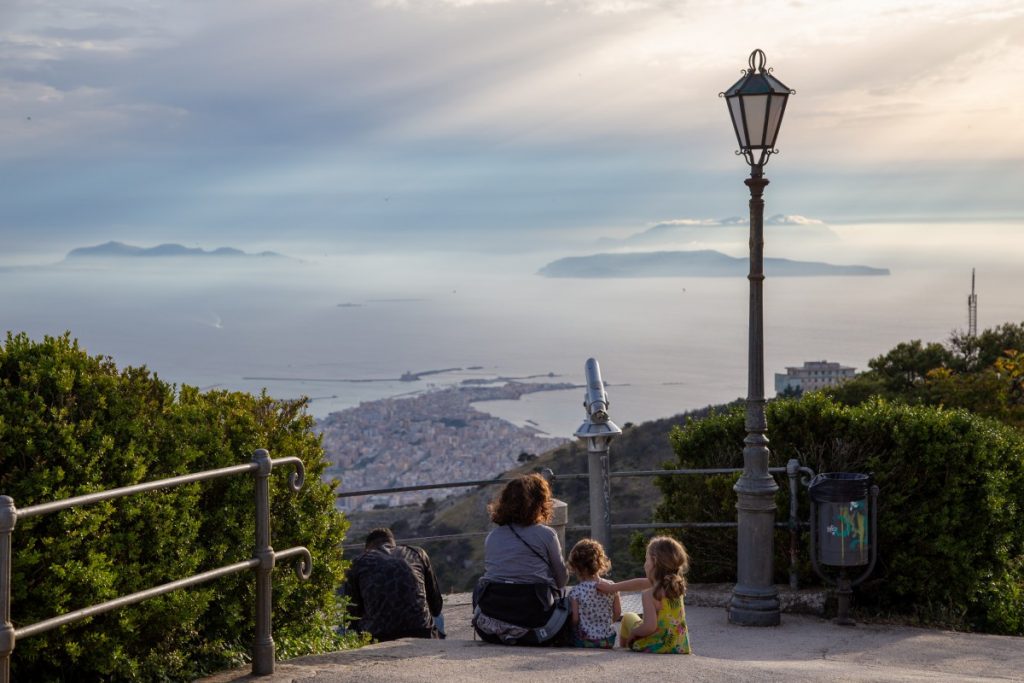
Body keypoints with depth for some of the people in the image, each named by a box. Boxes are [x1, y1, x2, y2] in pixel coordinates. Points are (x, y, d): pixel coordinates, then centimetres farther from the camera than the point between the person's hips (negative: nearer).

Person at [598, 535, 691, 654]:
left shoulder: (649, 595, -23)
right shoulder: (676, 585, 0)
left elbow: (650, 626, -32)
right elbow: (641, 583, 12)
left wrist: (633, 632, -11)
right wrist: (612, 587, 22)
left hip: (656, 647, -5)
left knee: (628, 617, 23)